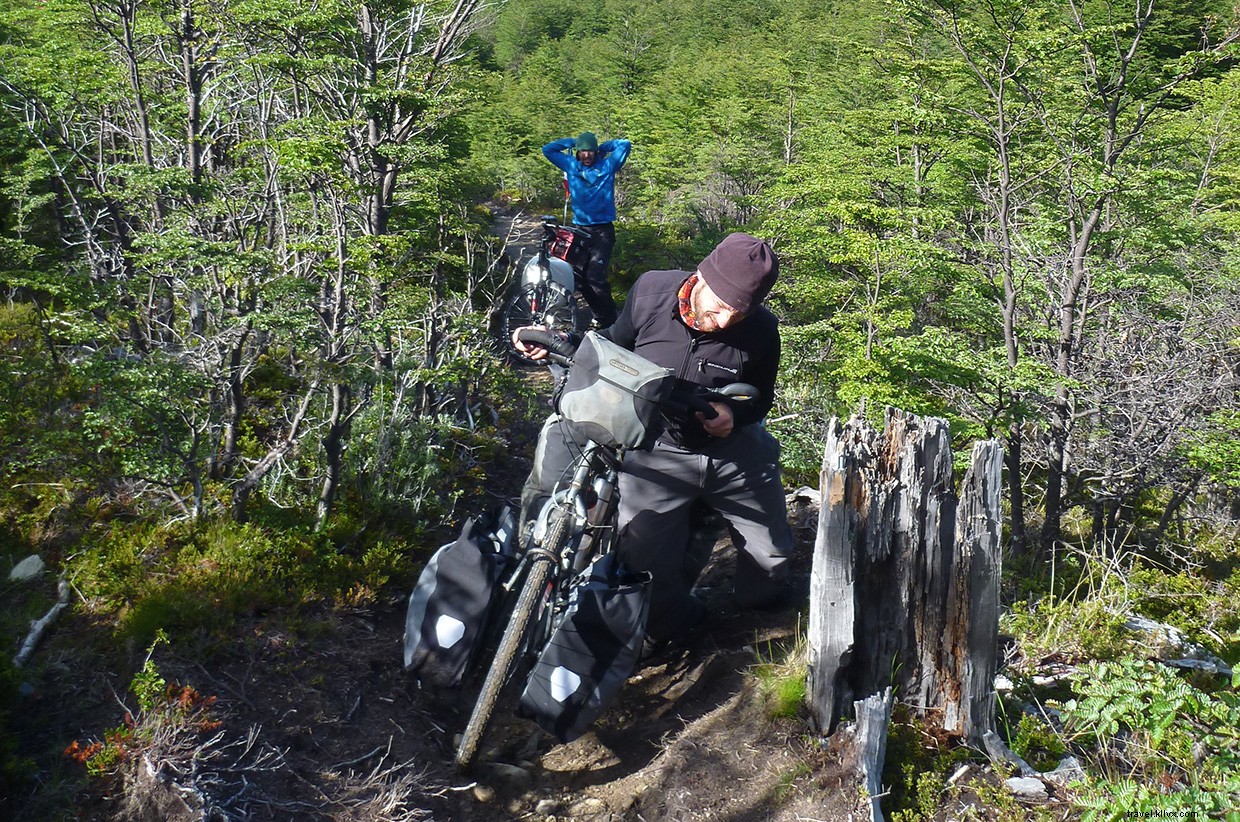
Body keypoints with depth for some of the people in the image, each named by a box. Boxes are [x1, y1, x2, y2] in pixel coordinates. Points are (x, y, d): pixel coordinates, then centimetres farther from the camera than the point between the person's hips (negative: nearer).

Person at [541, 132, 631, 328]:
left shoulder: (608, 165, 5)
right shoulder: (571, 165, 11)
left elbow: (625, 145, -1)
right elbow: (547, 149, 14)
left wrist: (603, 147, 9)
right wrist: (571, 142, 13)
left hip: (603, 230, -4)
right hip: (579, 228, 4)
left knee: (595, 277, -19)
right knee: (579, 277, 3)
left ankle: (609, 320, -10)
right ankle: (600, 315, 18)